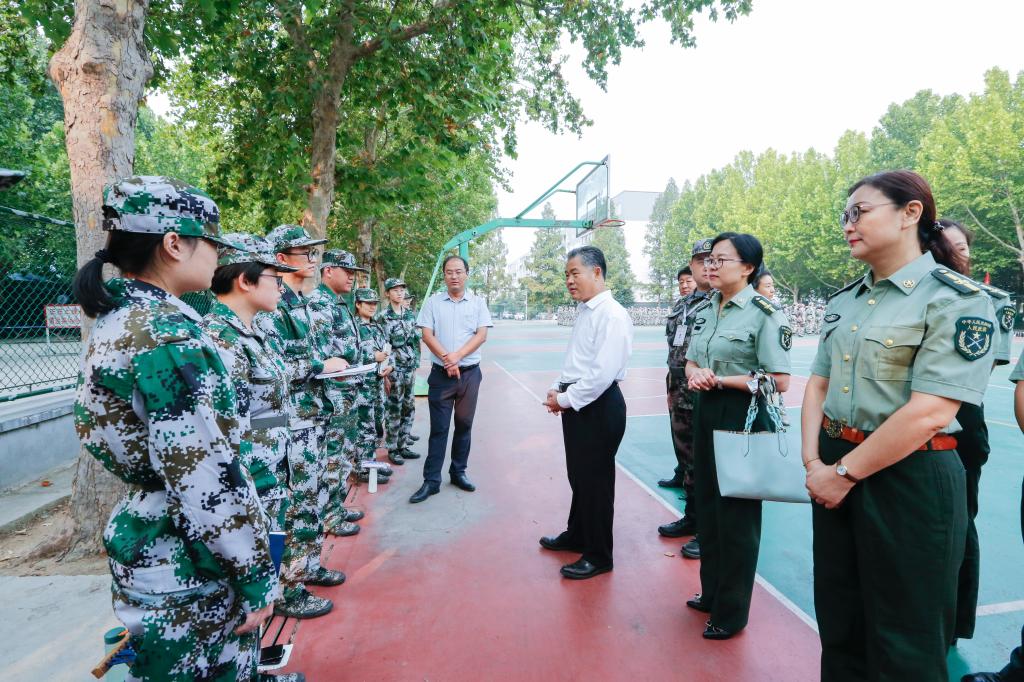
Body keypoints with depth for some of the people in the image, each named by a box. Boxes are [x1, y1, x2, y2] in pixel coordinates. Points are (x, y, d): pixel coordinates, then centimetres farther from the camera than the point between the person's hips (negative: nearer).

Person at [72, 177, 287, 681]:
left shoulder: (115, 320, 6)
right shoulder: (168, 332, -24)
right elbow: (205, 478, -26)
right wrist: (257, 576, -17)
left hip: (143, 539, 9)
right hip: (187, 562, -9)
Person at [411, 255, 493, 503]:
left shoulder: (478, 302, 4)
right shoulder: (432, 302, 3)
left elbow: (481, 335, -5)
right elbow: (427, 335, -4)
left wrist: (456, 357, -16)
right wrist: (447, 359, -16)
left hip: (470, 373, 1)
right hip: (441, 373, -1)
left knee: (464, 424, 11)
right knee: (439, 428, 2)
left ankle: (458, 472, 25)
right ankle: (431, 480, 8)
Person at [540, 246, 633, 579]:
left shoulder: (612, 315, -18)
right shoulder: (585, 312, 11)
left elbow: (603, 373, -25)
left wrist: (565, 399, -16)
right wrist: (557, 389, 5)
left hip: (598, 406, -9)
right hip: (576, 404, 9)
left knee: (595, 480, 5)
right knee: (578, 475, 22)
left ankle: (599, 556, 23)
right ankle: (577, 535, 42)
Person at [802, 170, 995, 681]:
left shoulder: (957, 300, -12)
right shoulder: (844, 301, 8)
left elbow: (929, 413, -20)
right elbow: (818, 384, 8)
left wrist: (844, 473, -15)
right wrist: (814, 462, -5)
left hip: (910, 479, -6)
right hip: (835, 472, 6)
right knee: (838, 623, 20)